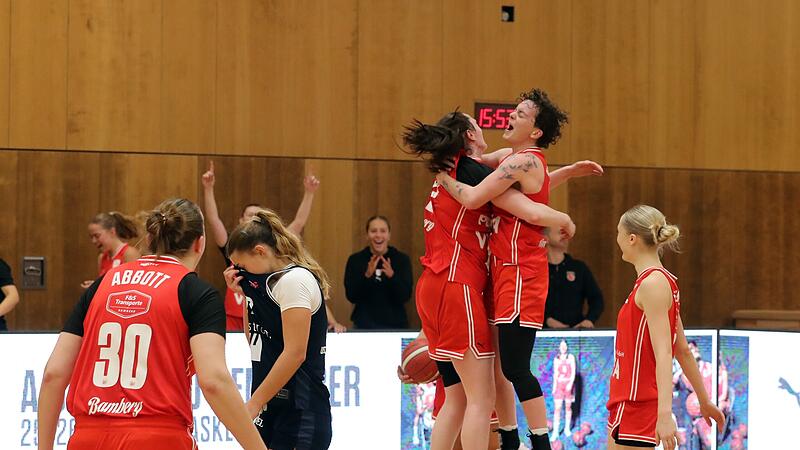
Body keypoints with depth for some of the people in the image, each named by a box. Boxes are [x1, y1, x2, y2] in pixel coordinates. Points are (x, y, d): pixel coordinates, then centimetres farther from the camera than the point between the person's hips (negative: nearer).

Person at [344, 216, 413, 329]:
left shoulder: (402, 259, -1)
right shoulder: (355, 260, -1)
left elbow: (405, 296, -8)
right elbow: (351, 296, -8)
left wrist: (392, 276, -24)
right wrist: (367, 276, -22)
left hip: (395, 325, 0)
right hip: (364, 326, 0)